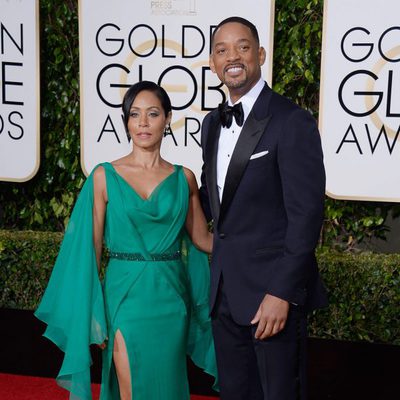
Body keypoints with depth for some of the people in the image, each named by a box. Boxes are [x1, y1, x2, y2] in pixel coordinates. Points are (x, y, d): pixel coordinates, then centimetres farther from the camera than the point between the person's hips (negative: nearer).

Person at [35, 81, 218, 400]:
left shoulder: (183, 178, 4)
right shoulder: (105, 176, -2)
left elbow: (202, 238, 10)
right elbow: (91, 249, -1)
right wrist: (90, 313, -4)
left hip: (171, 297, 2)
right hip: (125, 295, -2)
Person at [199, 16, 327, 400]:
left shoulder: (292, 122, -13)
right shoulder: (212, 123, 11)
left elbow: (306, 214, -17)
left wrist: (281, 293, -19)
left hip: (273, 288, -7)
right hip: (224, 289, 7)